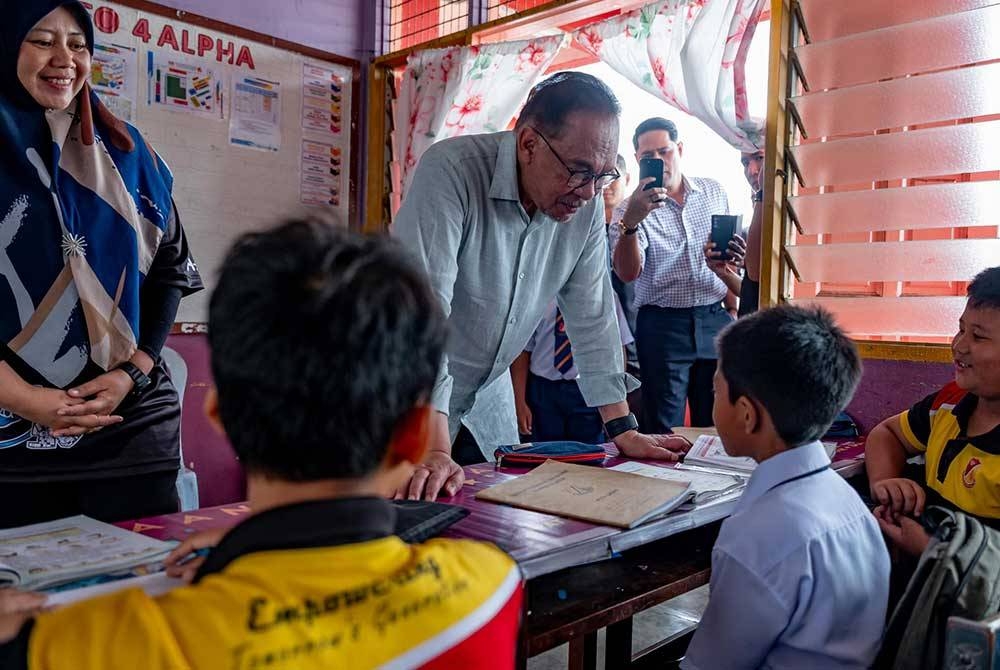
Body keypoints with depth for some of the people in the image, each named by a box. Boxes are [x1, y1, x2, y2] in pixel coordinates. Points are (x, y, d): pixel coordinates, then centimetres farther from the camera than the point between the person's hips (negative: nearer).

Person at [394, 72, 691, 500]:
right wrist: (434, 453, -40)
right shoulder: (451, 171, -26)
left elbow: (592, 316, -1)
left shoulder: (585, 201, -7)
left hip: (489, 393, 5)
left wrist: (623, 430, -3)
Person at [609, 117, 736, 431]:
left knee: (716, 426, 11)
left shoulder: (713, 191, 7)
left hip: (715, 320, 4)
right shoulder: (631, 210, -6)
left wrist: (732, 306, 10)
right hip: (662, 326, -3)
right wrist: (630, 223, -38)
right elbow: (628, 273, -21)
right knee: (665, 431, 0)